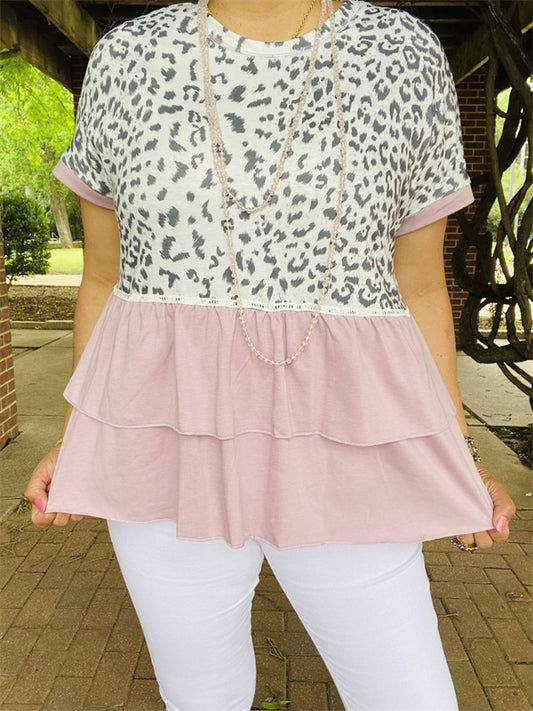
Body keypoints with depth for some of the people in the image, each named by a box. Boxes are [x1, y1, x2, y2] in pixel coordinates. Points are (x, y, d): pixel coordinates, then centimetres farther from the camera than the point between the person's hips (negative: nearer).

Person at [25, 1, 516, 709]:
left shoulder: (406, 58, 2)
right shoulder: (126, 62, 3)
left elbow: (420, 289, 5)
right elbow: (104, 280, 8)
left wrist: (457, 463, 3)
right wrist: (76, 443, 7)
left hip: (332, 451, 0)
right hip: (173, 447, 1)